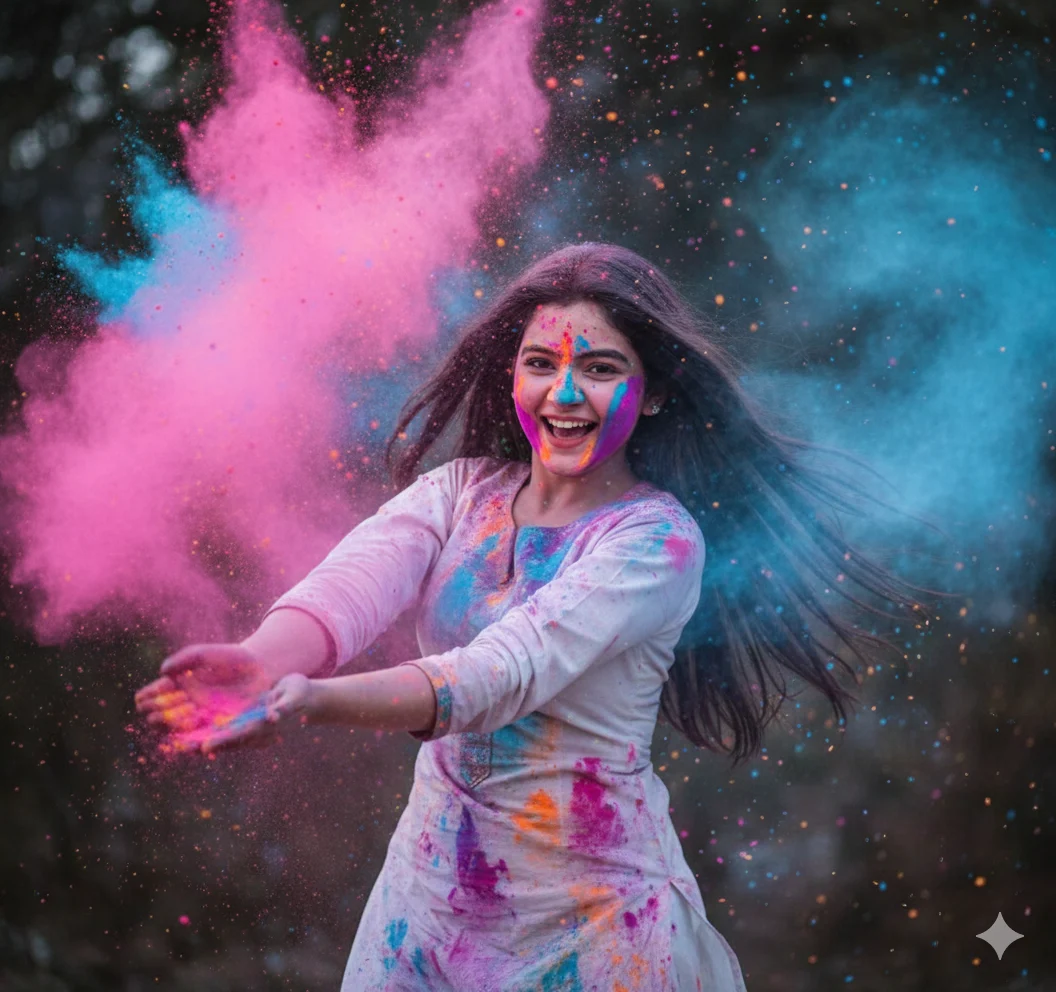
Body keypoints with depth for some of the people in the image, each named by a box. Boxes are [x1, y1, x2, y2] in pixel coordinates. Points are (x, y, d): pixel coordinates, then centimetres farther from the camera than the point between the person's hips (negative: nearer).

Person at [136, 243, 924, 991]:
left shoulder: (656, 540, -16)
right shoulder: (463, 490, -2)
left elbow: (509, 670, -29)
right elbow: (355, 580, -21)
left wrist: (313, 699, -44)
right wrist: (261, 664, -43)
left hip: (586, 917, -4)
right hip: (435, 888, 4)